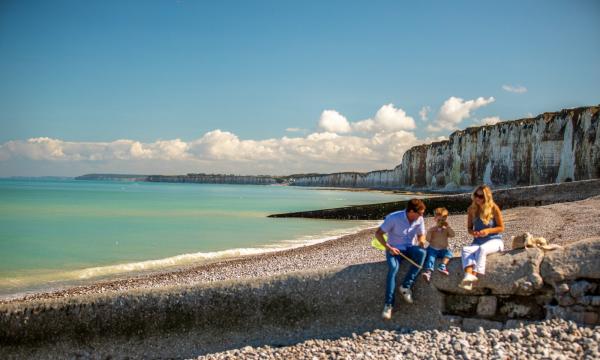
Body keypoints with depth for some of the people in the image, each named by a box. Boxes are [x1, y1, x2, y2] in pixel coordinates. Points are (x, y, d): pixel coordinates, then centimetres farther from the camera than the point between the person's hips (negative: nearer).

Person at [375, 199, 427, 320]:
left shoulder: (419, 219, -4)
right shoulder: (393, 218, -17)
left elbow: (421, 235, 11)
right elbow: (378, 233, -11)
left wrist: (421, 242, -14)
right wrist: (388, 248, -22)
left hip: (410, 247, 4)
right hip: (394, 249, -4)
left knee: (421, 252, -32)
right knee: (393, 268, -35)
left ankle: (406, 286, -23)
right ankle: (388, 304, -29)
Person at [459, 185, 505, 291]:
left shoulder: (493, 208, -7)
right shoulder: (471, 209, 4)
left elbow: (501, 227, -2)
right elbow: (469, 228, 12)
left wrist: (488, 231, -19)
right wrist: (473, 232, -12)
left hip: (494, 240, -3)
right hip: (478, 241, 3)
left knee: (482, 249, -38)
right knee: (466, 250, -30)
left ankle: (473, 277, -45)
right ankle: (468, 275, -52)